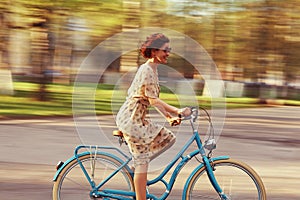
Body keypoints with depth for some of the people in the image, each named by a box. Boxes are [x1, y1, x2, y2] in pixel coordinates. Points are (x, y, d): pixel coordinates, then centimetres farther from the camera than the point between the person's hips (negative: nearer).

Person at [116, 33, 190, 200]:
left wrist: (169, 117, 9)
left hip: (138, 119, 10)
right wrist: (177, 111, -24)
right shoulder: (147, 70, -16)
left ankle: (138, 165, 11)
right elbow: (153, 100, -21)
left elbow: (154, 100, 17)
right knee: (142, 162, -6)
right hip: (131, 119, -10)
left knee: (169, 139, 9)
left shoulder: (152, 70, 15)